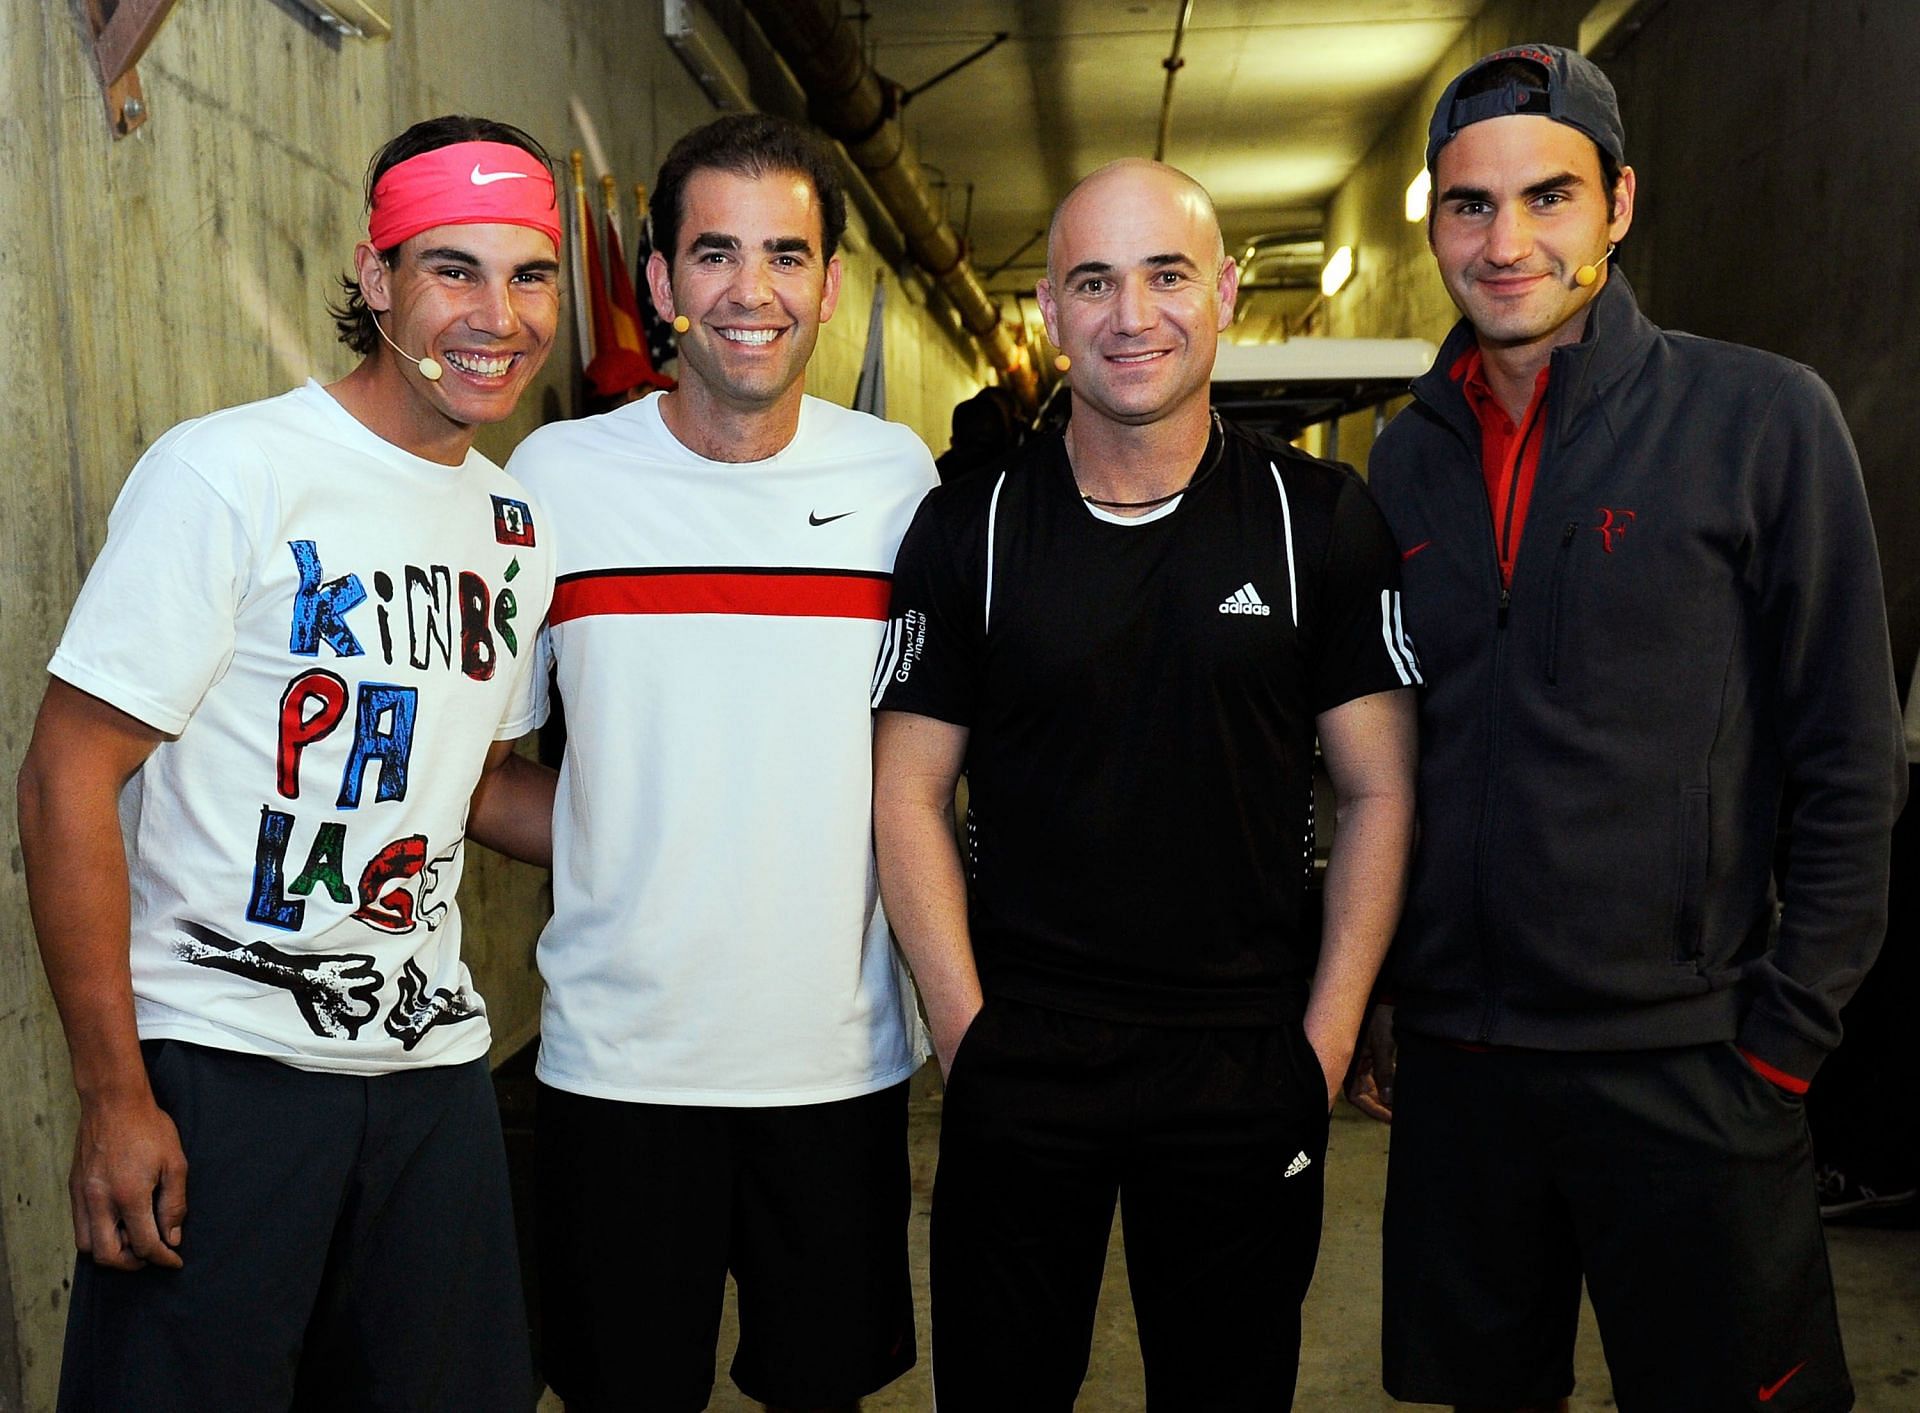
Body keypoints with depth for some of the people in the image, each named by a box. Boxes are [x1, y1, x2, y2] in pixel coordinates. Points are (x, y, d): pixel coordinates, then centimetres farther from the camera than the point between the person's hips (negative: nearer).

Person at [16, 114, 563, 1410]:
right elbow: (70, 776, -12)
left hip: (433, 1061, 6)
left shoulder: (519, 526, 8)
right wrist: (115, 1095, -14)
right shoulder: (231, 473, -11)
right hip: (220, 1058, -6)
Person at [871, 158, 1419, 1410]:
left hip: (1248, 1071, 0)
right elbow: (911, 798, 1)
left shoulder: (1325, 521, -2)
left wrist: (1326, 1039, -4)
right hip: (1018, 1069, 0)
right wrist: (966, 1027, -5)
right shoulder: (967, 531, -1)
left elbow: (1379, 792, 1)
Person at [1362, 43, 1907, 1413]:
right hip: (1451, 1062, 4)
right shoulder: (1409, 454, 6)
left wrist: (1787, 1036, -8)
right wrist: (1367, 998, 10)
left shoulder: (1764, 417, -6)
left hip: (1684, 1064, -3)